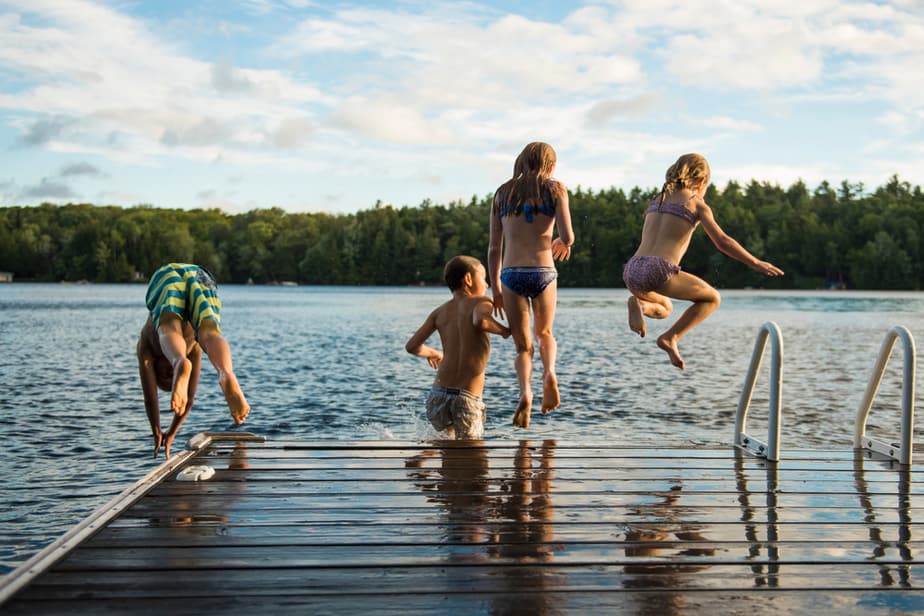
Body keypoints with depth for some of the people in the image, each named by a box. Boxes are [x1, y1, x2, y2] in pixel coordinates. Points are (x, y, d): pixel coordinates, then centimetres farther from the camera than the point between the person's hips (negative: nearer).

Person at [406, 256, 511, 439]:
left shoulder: (440, 311, 11)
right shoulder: (481, 302, -1)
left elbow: (412, 346, 8)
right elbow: (481, 321, -25)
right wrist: (505, 330, -5)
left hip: (438, 394, 5)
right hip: (468, 400, -5)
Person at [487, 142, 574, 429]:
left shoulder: (503, 192, 13)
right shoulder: (555, 188, 5)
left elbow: (494, 247, 10)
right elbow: (567, 237, -6)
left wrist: (495, 289, 14)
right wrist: (563, 243, 18)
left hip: (510, 275, 1)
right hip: (543, 273, -1)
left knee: (523, 346, 9)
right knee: (544, 332, 25)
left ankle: (525, 392, -17)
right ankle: (549, 373, -3)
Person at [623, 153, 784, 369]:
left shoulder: (658, 199, 24)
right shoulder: (696, 203, 8)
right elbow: (722, 241, 2)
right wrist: (755, 263, 10)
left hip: (632, 271, 6)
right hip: (659, 271, -6)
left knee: (664, 309, 33)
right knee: (712, 298, 18)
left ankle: (639, 303, -1)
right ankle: (670, 337, 0)